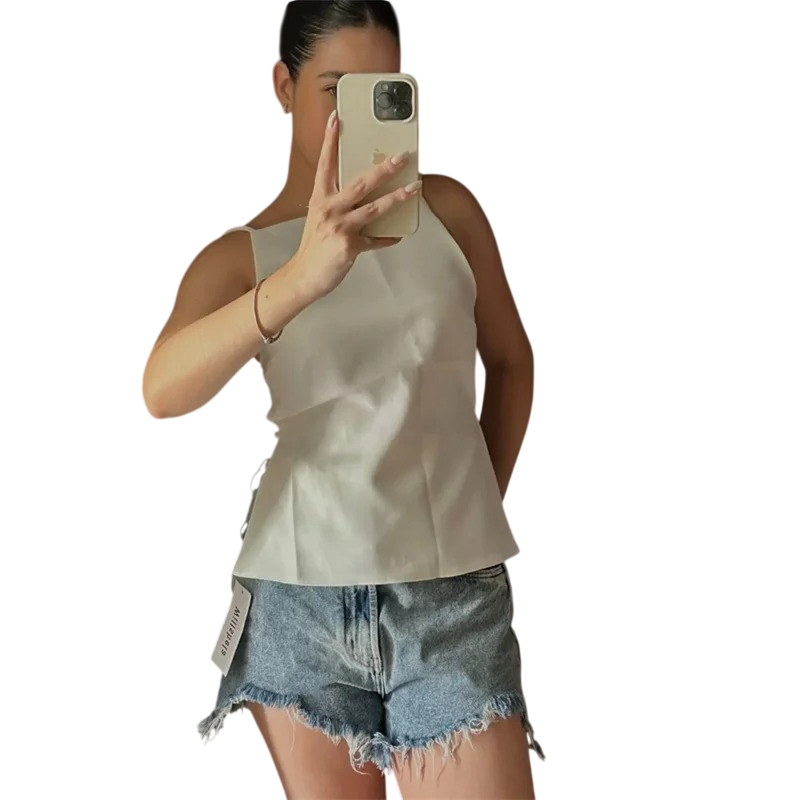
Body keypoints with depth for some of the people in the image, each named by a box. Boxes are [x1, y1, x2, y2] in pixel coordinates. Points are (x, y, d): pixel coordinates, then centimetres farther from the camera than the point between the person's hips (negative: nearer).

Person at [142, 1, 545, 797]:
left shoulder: (447, 209, 4)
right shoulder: (239, 255, -1)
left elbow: (510, 359, 18)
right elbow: (162, 390, -22)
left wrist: (481, 502, 10)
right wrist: (300, 278, -38)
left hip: (452, 594, 0)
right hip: (301, 600, 0)